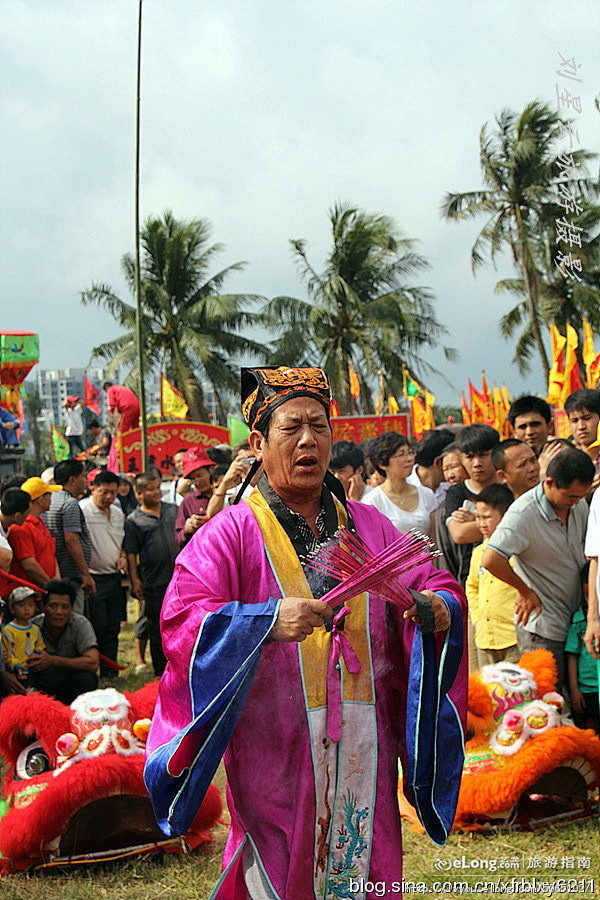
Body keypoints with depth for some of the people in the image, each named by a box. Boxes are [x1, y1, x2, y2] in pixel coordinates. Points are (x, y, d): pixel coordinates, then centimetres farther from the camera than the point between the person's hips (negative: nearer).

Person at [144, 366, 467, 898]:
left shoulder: (369, 526, 12)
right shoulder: (233, 532, -2)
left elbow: (434, 584, 9)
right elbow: (182, 620, -13)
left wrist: (440, 606, -15)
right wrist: (268, 620, -28)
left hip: (362, 749, 4)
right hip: (274, 750, -4)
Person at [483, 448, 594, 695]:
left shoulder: (579, 505, 3)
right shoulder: (524, 514, -21)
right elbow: (491, 560, -32)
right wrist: (526, 591, -16)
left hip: (574, 622, 7)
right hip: (542, 630, -7)